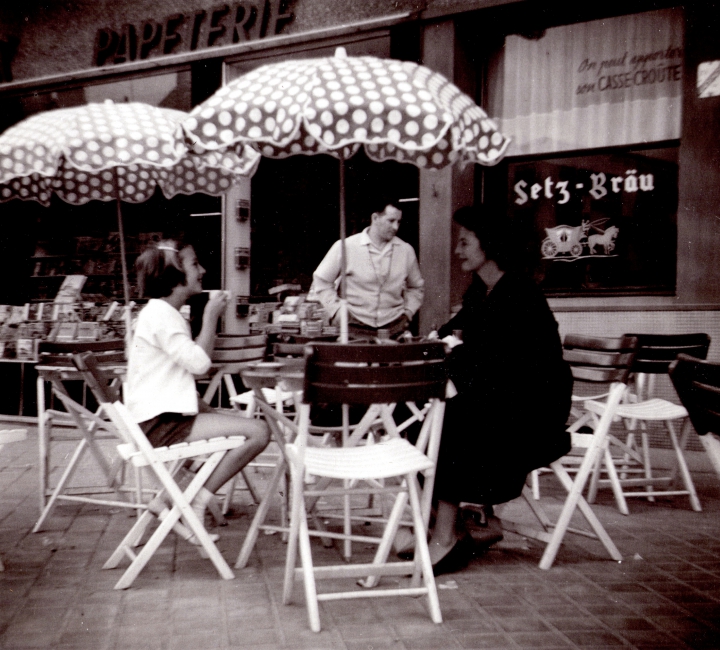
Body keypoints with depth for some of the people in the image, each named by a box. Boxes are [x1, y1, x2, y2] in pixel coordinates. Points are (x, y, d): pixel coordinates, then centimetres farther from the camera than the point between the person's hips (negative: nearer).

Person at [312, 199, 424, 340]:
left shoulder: (406, 251, 7)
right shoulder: (346, 247, -2)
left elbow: (416, 287, 23)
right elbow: (321, 280, 6)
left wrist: (408, 312, 10)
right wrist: (337, 311, -2)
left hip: (394, 328, 2)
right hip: (356, 328, -2)